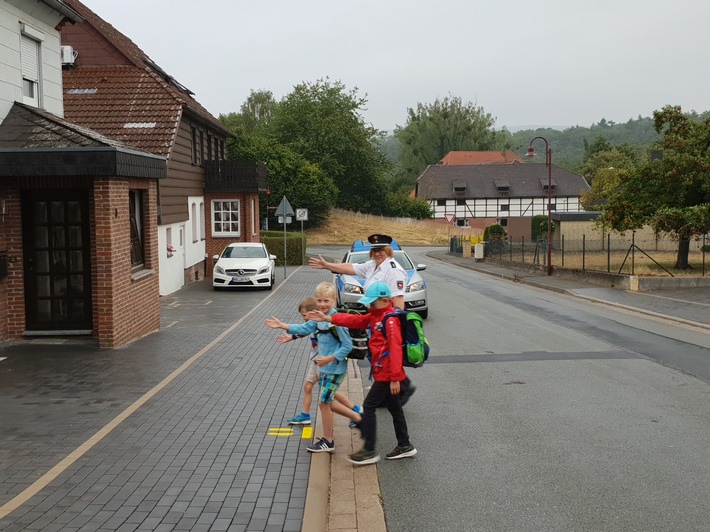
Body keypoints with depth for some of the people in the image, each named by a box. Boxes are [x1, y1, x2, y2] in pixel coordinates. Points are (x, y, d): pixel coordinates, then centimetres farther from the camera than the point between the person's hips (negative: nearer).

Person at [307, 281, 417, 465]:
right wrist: (328, 318, 1)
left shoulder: (390, 319, -18)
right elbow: (355, 320, 9)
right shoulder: (376, 316, 12)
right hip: (383, 373, 10)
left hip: (387, 374, -10)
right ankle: (405, 446, 26)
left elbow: (395, 349, -22)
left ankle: (369, 451, 1)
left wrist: (395, 378, -23)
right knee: (394, 408, 16)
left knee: (369, 406, -5)